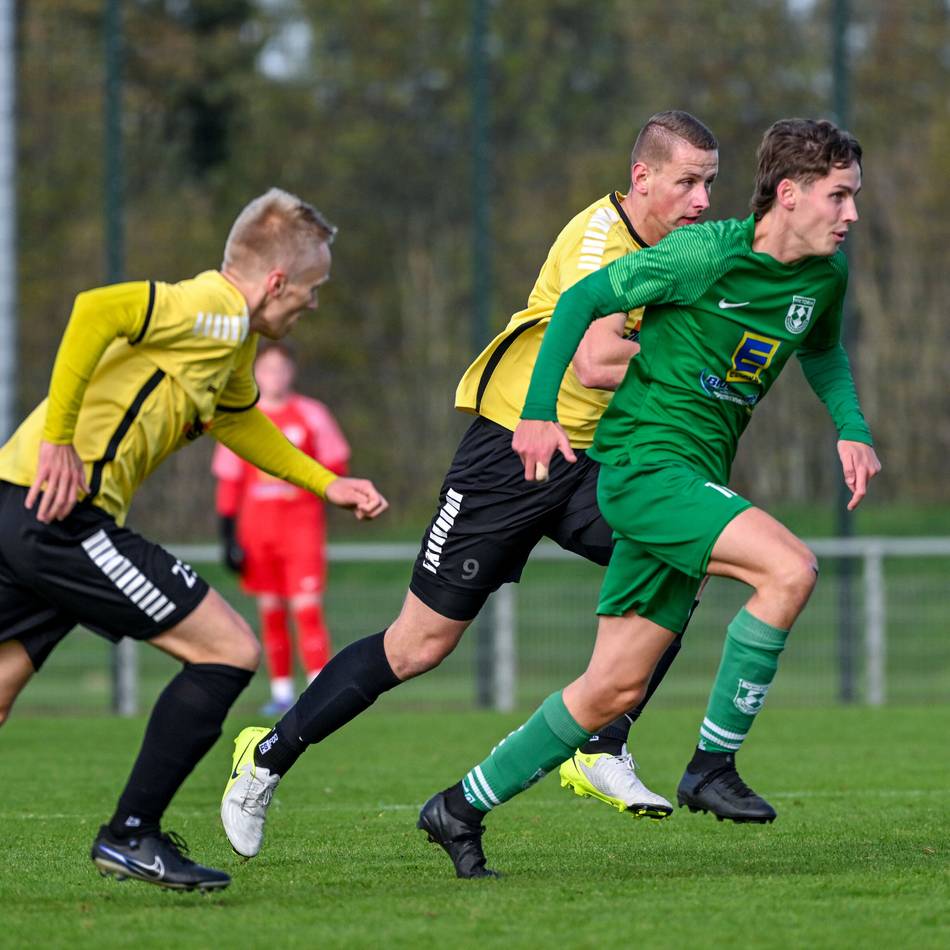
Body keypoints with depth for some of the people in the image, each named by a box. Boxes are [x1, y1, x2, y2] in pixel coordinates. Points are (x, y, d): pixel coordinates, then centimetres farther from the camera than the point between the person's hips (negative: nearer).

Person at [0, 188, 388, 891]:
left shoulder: (231, 338, 21)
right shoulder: (216, 312, -10)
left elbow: (236, 418, 43)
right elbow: (96, 311, -25)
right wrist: (58, 438, -25)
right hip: (62, 512, -10)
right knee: (230, 652, -4)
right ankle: (132, 835, 0)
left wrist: (328, 485, 41)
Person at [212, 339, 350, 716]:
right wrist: (229, 535, 2)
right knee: (270, 611, 4)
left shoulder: (311, 414, 3)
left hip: (302, 522, -2)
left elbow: (336, 466, 8)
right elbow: (229, 483, 7)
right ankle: (281, 692, 10)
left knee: (306, 606, -10)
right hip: (257, 526, 2)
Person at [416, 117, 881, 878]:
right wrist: (539, 410, -11)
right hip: (644, 462, -8)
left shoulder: (826, 275, 6)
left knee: (616, 687, 8)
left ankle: (462, 807, 20)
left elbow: (822, 352, 27)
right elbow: (583, 298, -8)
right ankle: (713, 764, -16)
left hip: (694, 478, 8)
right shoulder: (707, 253, -16)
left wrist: (851, 430, 11)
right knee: (790, 567, -26)